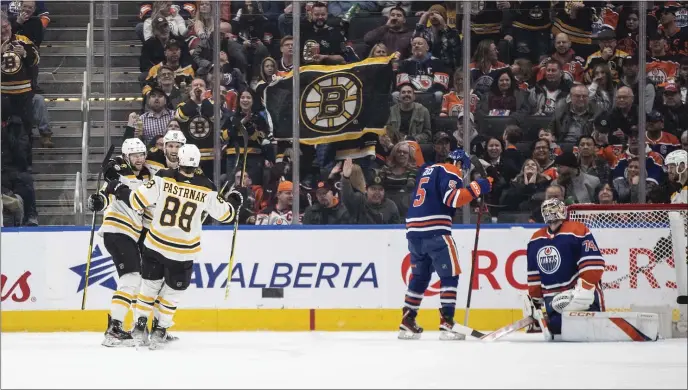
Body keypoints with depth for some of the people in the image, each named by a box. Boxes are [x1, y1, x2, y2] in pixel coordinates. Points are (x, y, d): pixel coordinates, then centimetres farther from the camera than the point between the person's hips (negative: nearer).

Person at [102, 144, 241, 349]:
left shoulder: (163, 179, -14)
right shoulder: (206, 189, -11)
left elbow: (137, 201, -13)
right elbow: (224, 214, 2)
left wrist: (119, 189, 4)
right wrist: (234, 202, 23)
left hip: (156, 245, 0)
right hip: (184, 252, 0)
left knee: (150, 284, 17)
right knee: (173, 290, 17)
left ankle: (140, 325, 18)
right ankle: (160, 330, 17)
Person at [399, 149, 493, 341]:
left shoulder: (428, 170, 24)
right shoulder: (450, 172, -2)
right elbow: (452, 198, -17)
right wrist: (477, 188, -14)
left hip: (414, 230, 8)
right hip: (435, 231, -8)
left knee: (420, 276, 17)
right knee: (450, 275, -4)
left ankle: (407, 322, 16)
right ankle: (446, 324, -11)